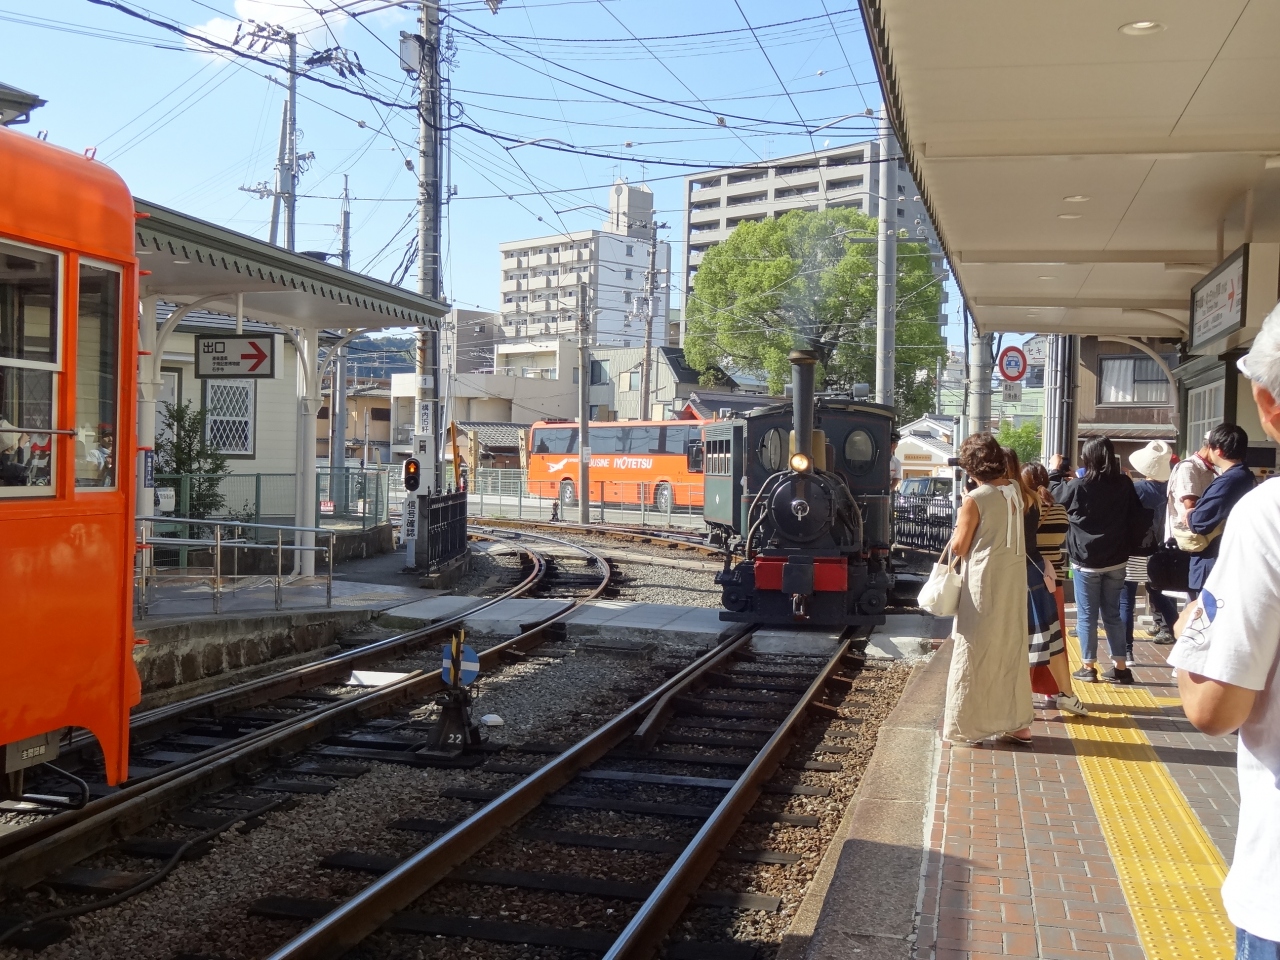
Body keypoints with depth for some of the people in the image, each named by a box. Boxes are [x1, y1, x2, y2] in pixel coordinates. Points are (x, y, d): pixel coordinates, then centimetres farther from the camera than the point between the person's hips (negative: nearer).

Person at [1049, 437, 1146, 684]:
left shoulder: (1080, 486, -15)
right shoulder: (1124, 484, -3)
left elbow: (1057, 494, 5)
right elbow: (1136, 516, 7)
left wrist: (1055, 471, 22)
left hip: (1086, 562, -4)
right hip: (1116, 560, 4)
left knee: (1087, 615, 5)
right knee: (1112, 614, 13)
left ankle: (1088, 667, 9)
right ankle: (1120, 667, 14)